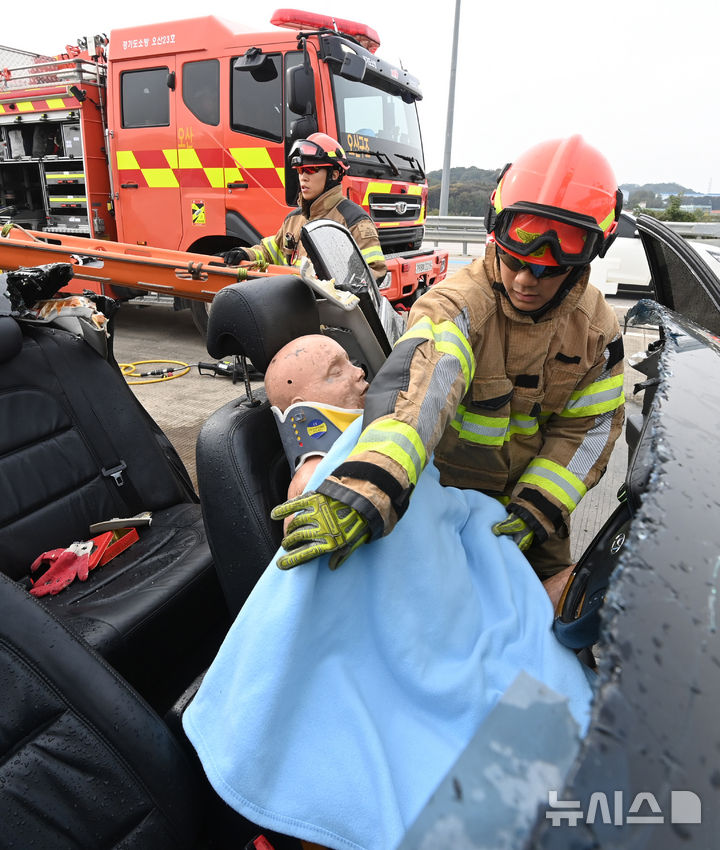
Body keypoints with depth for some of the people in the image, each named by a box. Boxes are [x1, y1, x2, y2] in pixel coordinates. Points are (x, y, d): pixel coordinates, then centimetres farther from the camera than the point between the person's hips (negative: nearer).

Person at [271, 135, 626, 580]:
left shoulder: (597, 326, -11)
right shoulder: (459, 303, -30)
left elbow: (591, 426, -6)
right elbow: (419, 386, -50)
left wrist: (540, 507, -19)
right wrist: (362, 493, -65)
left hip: (535, 486, 5)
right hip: (452, 486, -4)